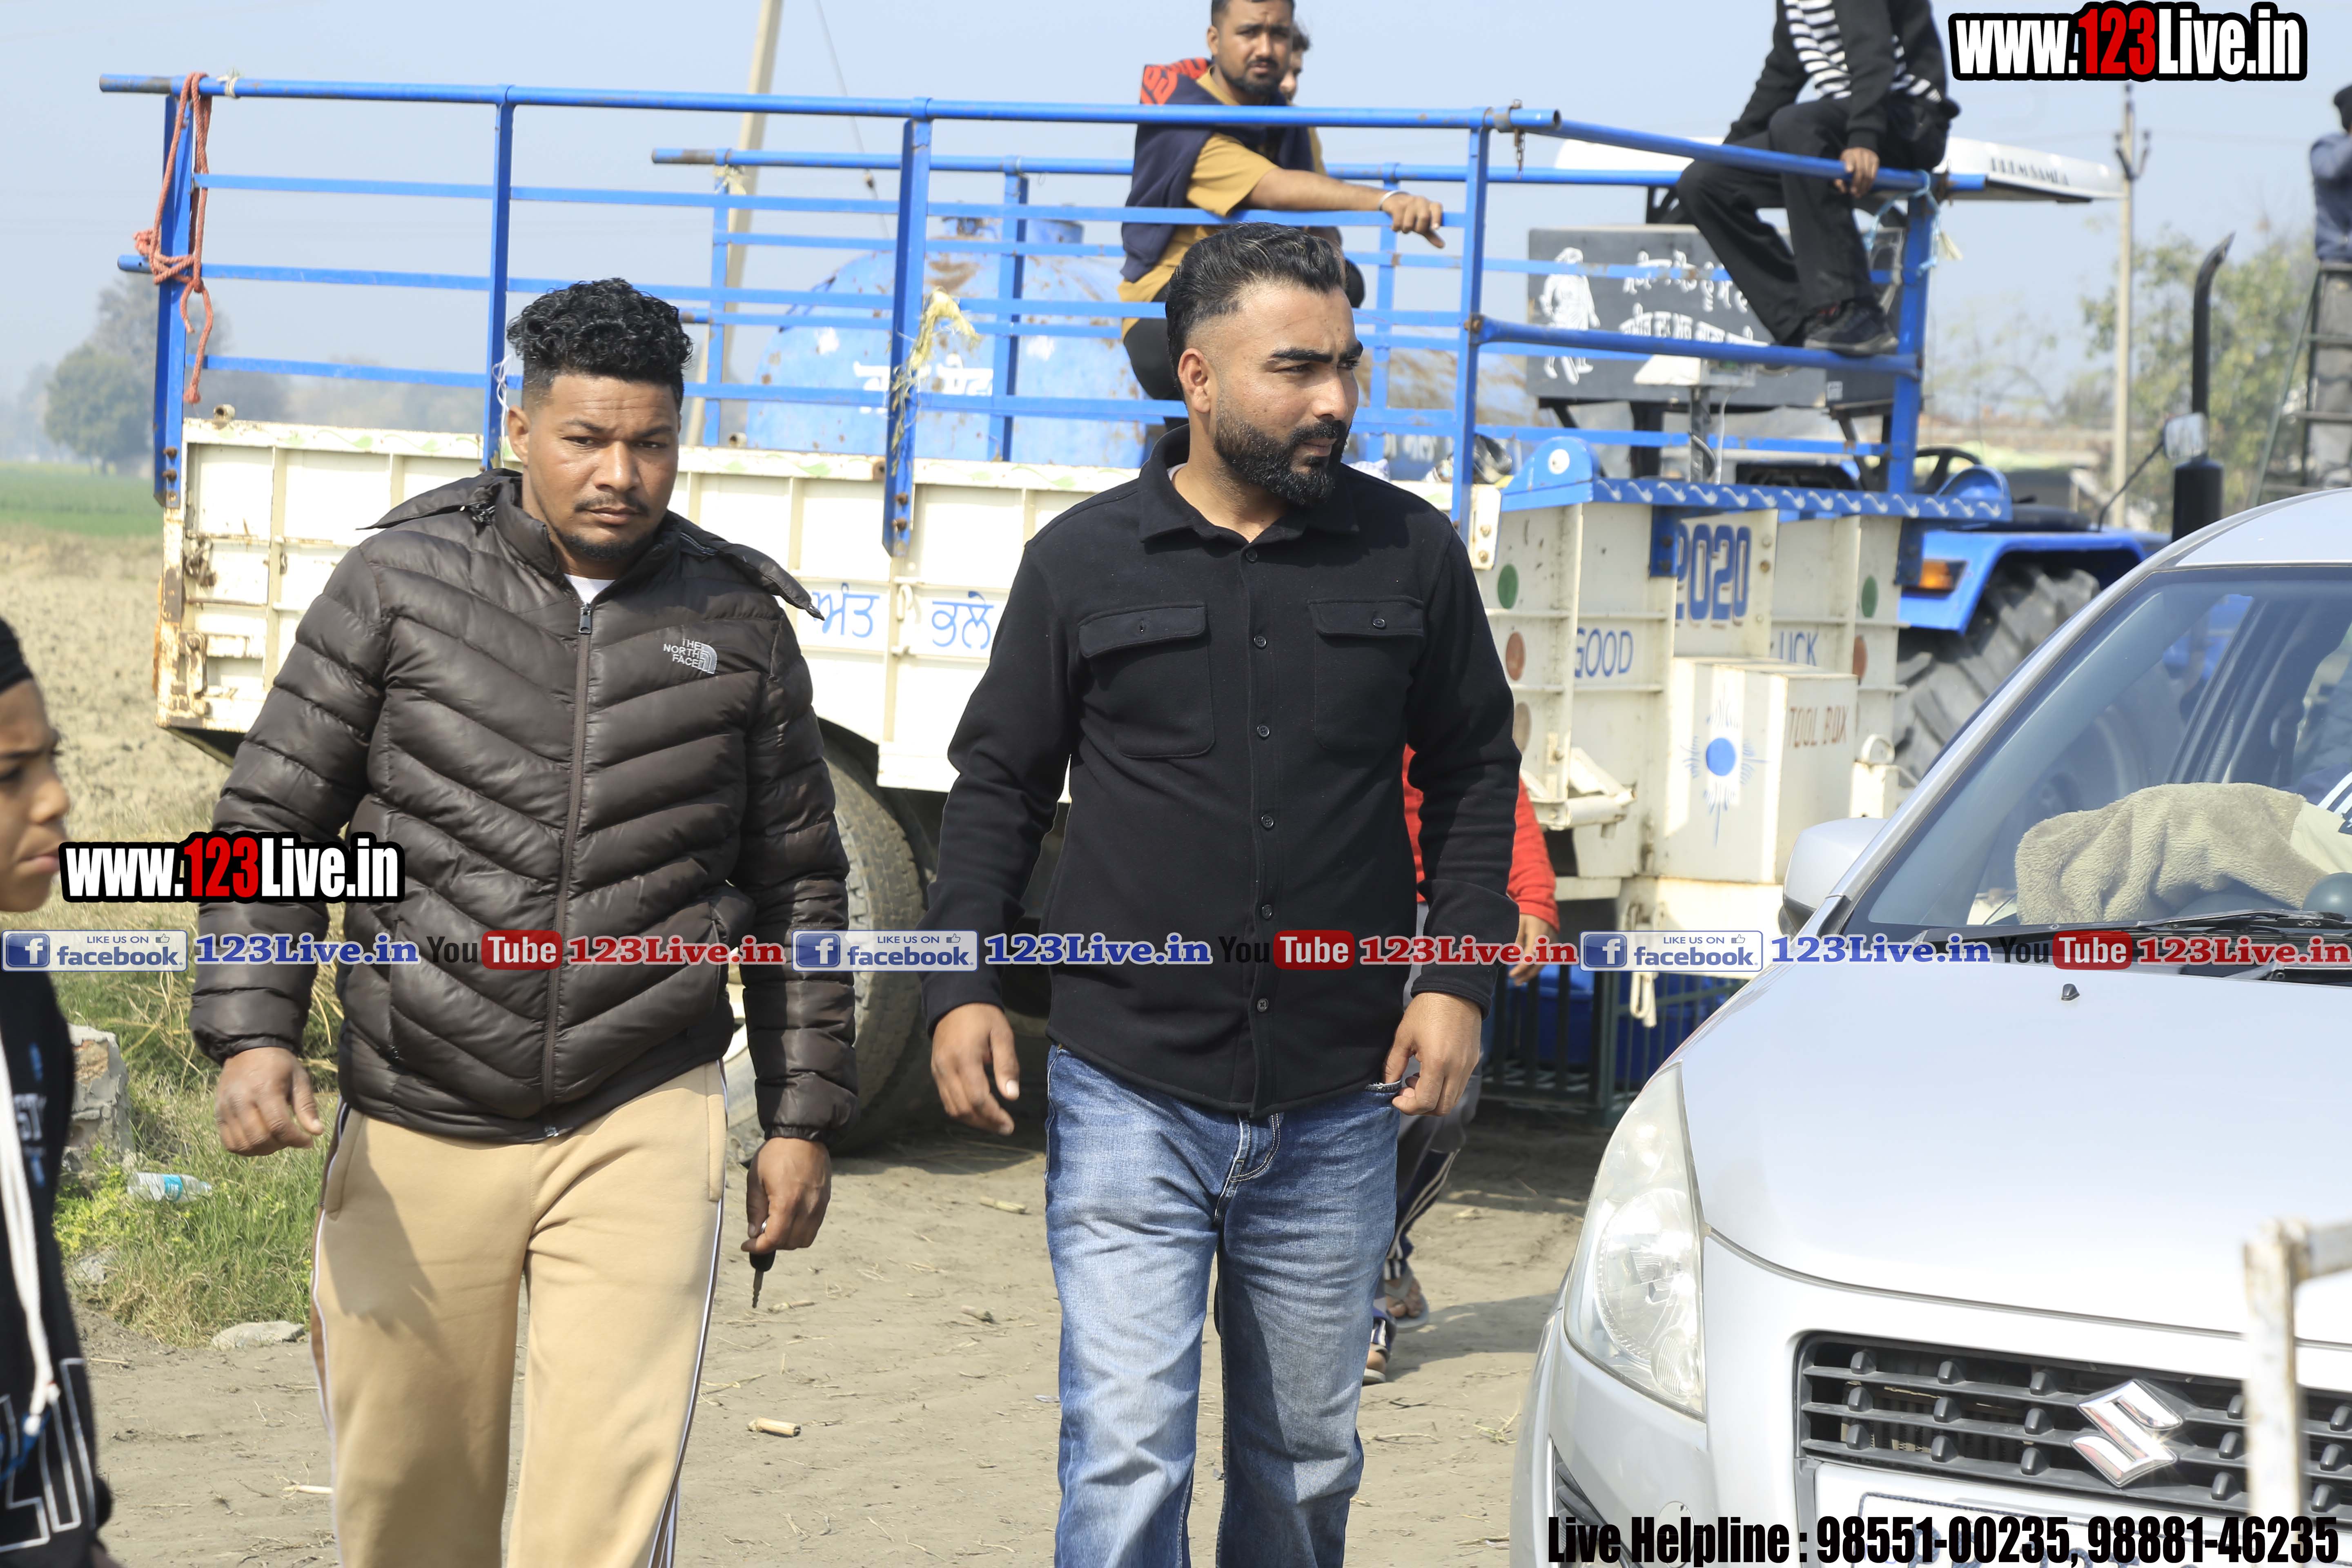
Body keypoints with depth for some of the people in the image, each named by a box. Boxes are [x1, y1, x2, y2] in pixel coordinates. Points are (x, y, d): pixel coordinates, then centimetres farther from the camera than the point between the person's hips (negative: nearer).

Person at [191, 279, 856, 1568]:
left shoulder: (736, 623, 6)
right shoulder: (399, 585, 1)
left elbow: (796, 883, 14)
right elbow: (270, 818, 4)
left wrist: (803, 1118, 11)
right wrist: (252, 1031, -9)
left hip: (643, 1128, 0)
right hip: (415, 1128, 1)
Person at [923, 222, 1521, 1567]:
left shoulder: (1411, 553, 4)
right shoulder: (1085, 561, 1)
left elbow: (1474, 773, 11)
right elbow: (1001, 785, 8)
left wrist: (1459, 977, 0)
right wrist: (962, 984, -3)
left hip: (1338, 1106, 2)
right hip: (1131, 1096, -2)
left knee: (1305, 1458, 12)